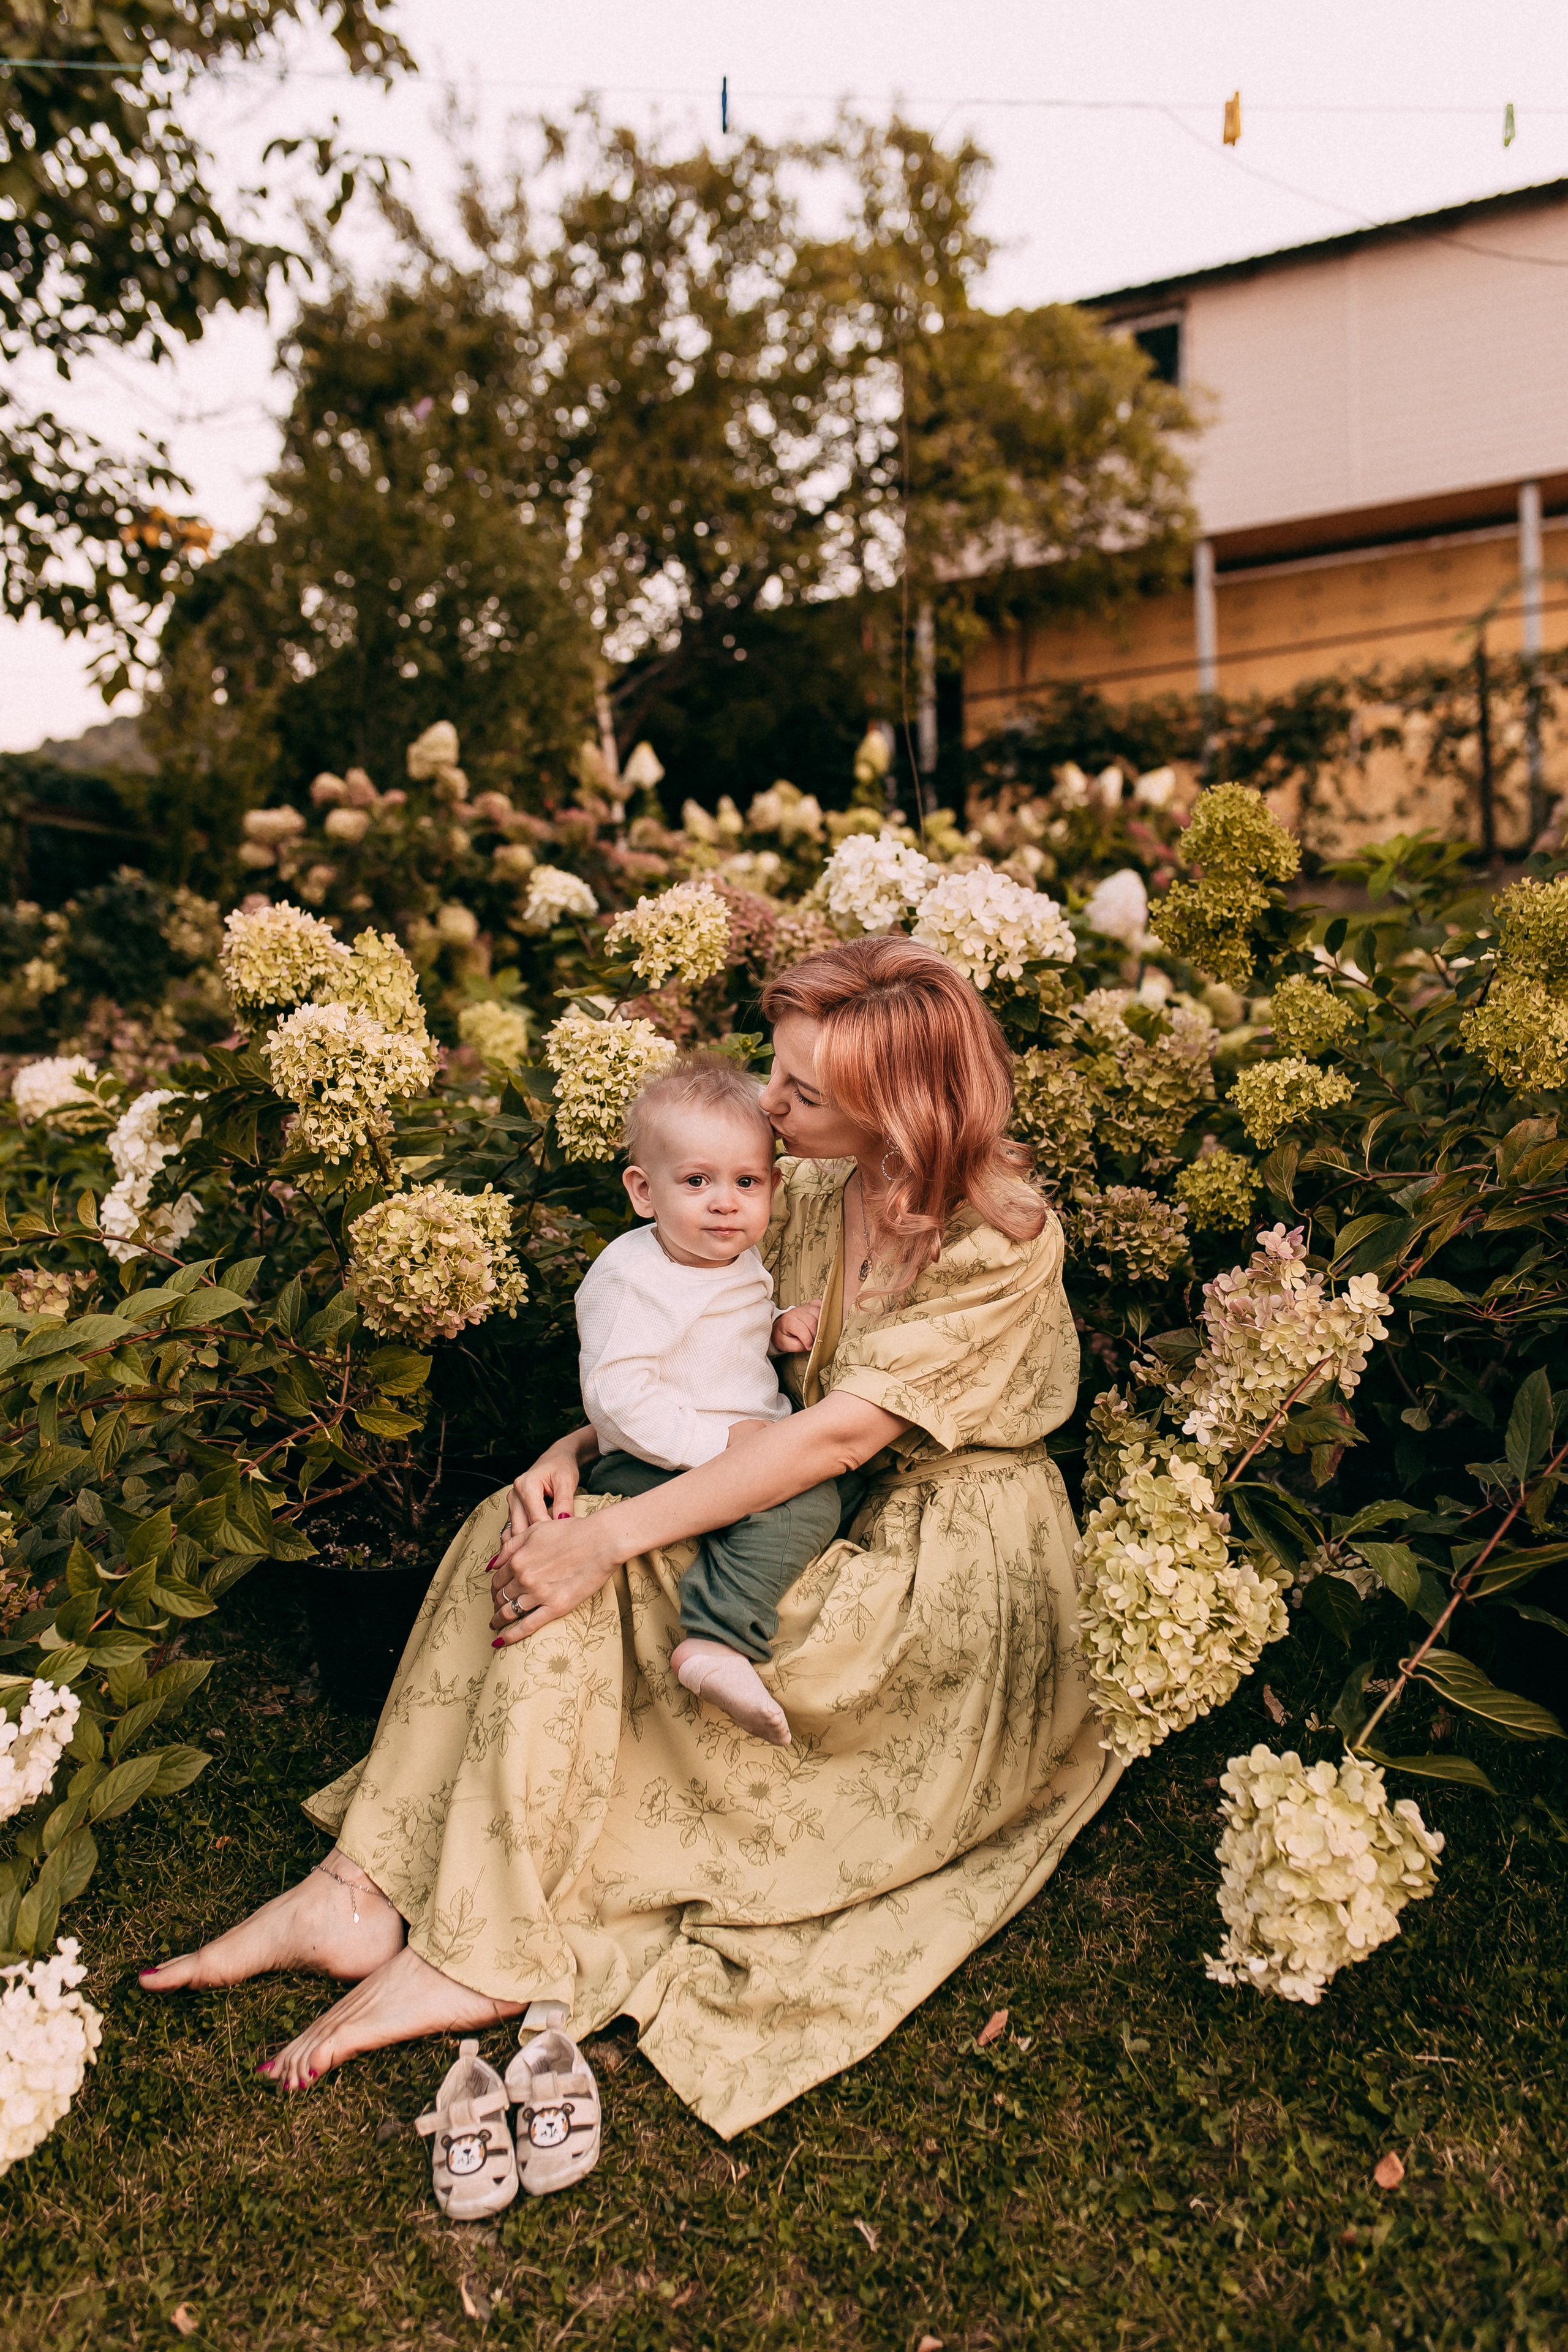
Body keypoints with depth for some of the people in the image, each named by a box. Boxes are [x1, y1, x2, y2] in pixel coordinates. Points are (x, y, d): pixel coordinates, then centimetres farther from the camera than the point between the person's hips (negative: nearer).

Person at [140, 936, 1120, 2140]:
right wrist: (577, 1449, -12)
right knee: (518, 1533, -14)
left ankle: (478, 1958, -10)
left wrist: (612, 1535, -29)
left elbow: (836, 1434, -27)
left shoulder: (1003, 1242, -22)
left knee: (578, 1590, -23)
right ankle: (362, 1890, -13)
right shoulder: (813, 1190, 0)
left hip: (946, 1584, -7)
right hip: (823, 1521, 7)